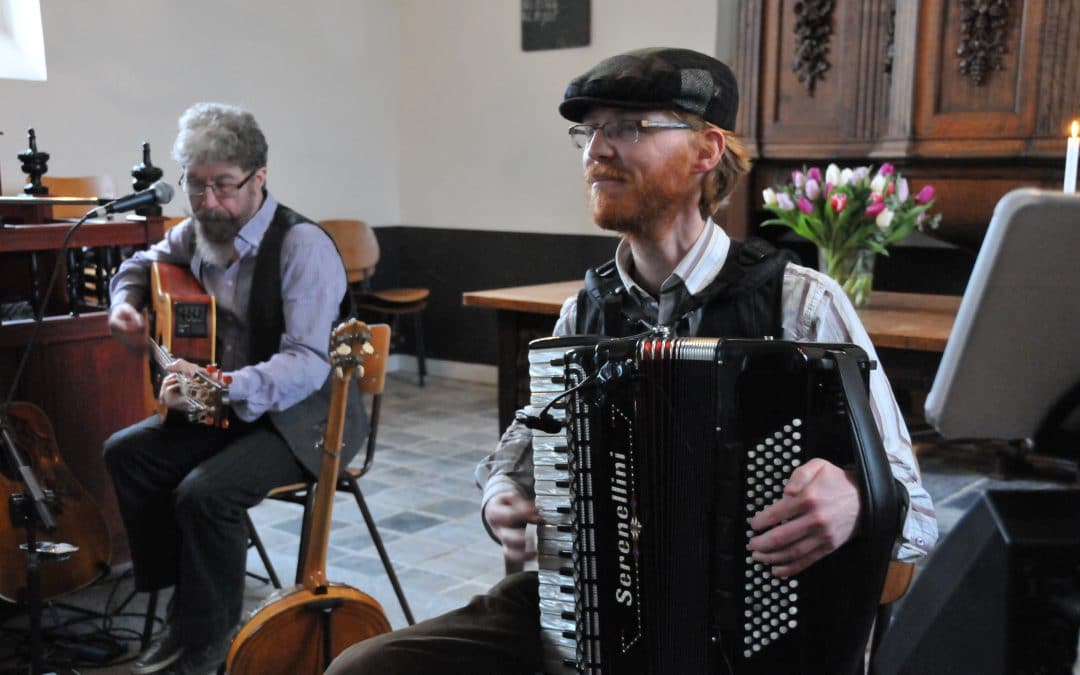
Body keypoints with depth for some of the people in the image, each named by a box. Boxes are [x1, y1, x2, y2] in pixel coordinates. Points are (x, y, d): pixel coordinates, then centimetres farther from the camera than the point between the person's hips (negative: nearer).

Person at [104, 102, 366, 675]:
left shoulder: (302, 245, -23)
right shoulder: (199, 231, 1)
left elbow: (308, 362, -32)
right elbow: (143, 263, 24)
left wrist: (222, 386, -46)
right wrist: (125, 302, 2)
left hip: (307, 416, -8)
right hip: (227, 405, 8)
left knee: (205, 491, -27)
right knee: (126, 452, -7)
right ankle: (185, 600, 6)